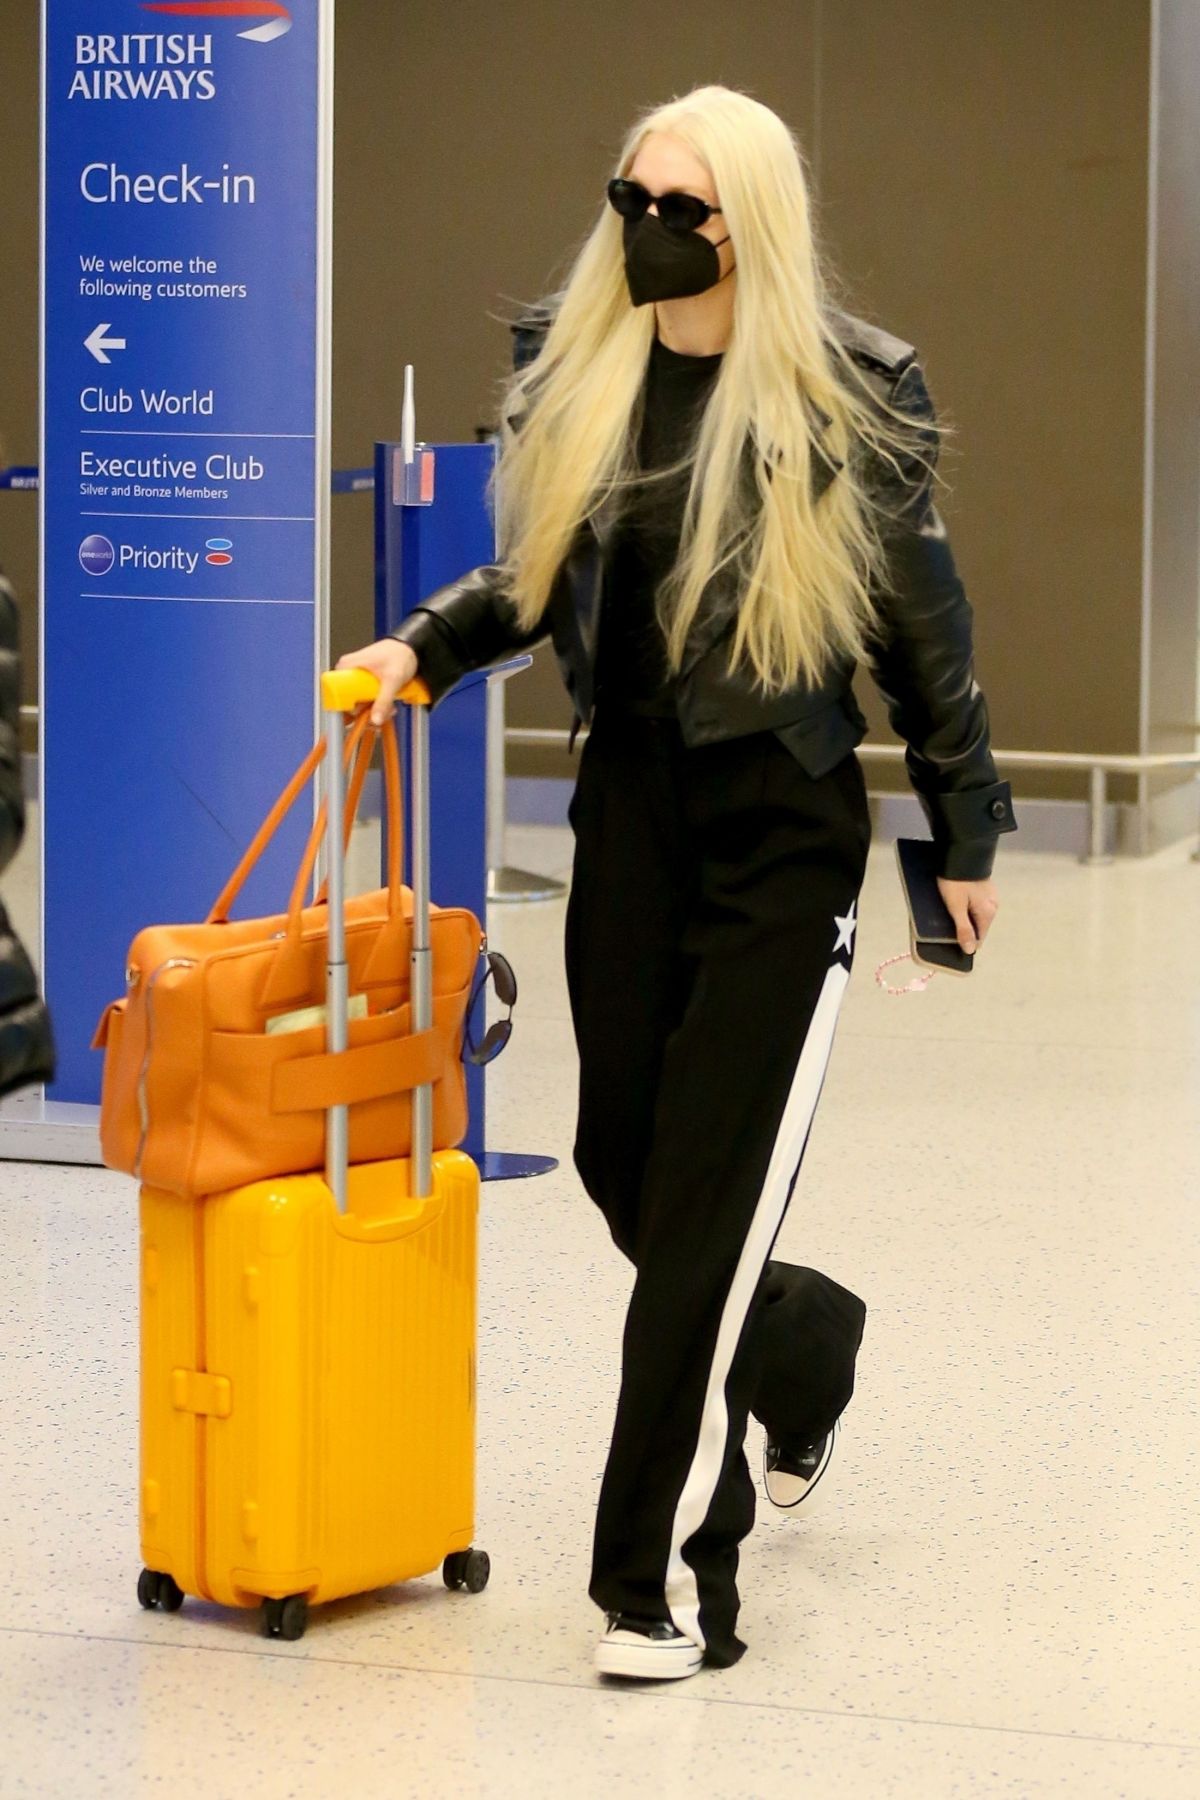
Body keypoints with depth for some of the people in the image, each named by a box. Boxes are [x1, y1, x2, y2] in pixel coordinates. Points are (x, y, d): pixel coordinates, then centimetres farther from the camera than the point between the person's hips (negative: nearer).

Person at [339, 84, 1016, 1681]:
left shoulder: (846, 395, -8)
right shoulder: (575, 376, 3)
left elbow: (921, 623, -3)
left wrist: (966, 839, 0)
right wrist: (422, 648, -3)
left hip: (783, 830, -5)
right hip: (628, 810, 5)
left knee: (707, 1194, -6)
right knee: (623, 1161, 12)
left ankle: (671, 1581, 0)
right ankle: (801, 1347, 44)